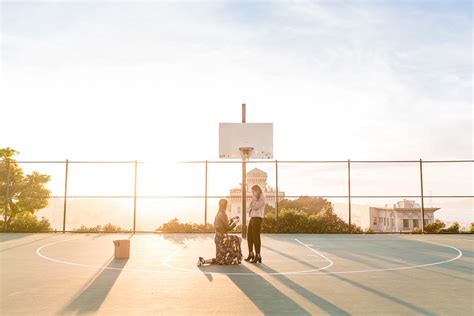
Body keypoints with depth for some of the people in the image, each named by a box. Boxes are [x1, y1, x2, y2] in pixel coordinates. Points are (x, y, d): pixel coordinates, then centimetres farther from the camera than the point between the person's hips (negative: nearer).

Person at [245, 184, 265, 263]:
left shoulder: (262, 198, -6)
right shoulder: (255, 199, 22)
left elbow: (255, 207, -17)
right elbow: (250, 208, 20)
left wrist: (254, 199, -7)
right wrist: (250, 209, 0)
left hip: (257, 218, -9)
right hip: (252, 218, 9)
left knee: (256, 237, -12)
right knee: (249, 236, 10)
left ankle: (258, 256, -9)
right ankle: (251, 254, 19)